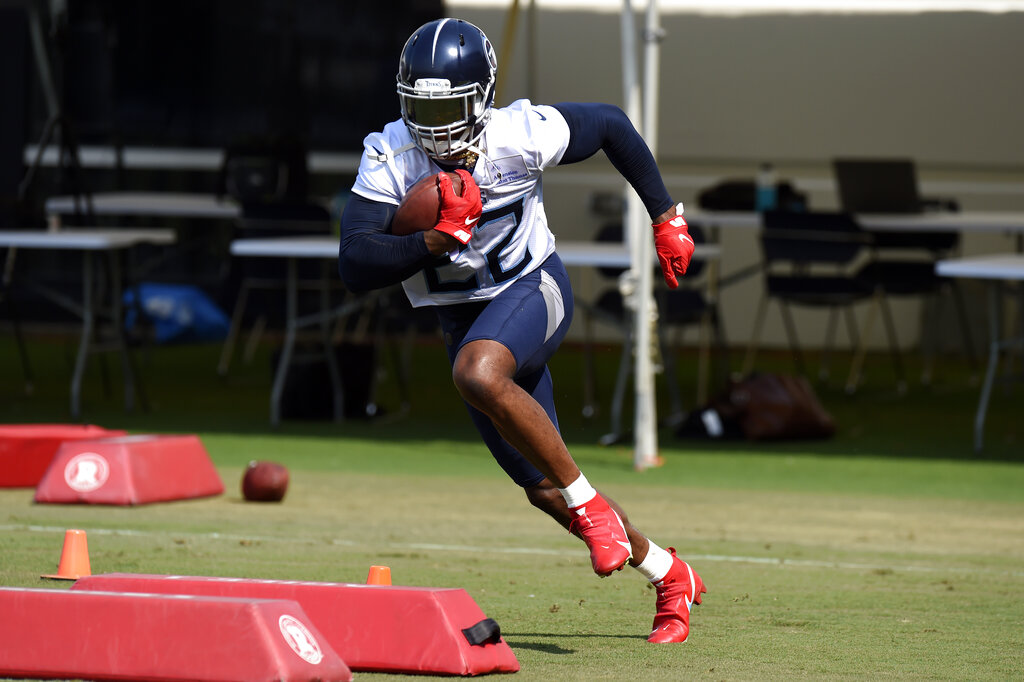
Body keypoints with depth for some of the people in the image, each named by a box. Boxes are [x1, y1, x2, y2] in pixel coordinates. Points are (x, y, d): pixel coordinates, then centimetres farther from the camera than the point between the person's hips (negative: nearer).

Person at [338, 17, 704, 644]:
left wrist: (666, 218, 6)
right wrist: (440, 239, -37)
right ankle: (670, 576, 28)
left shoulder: (522, 135, -20)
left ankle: (591, 505, -22)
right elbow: (355, 268, -25)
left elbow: (612, 125, -1)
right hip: (465, 319, 4)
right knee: (544, 488, 8)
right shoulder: (389, 159, -17)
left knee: (477, 373, -38)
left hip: (532, 289, -4)